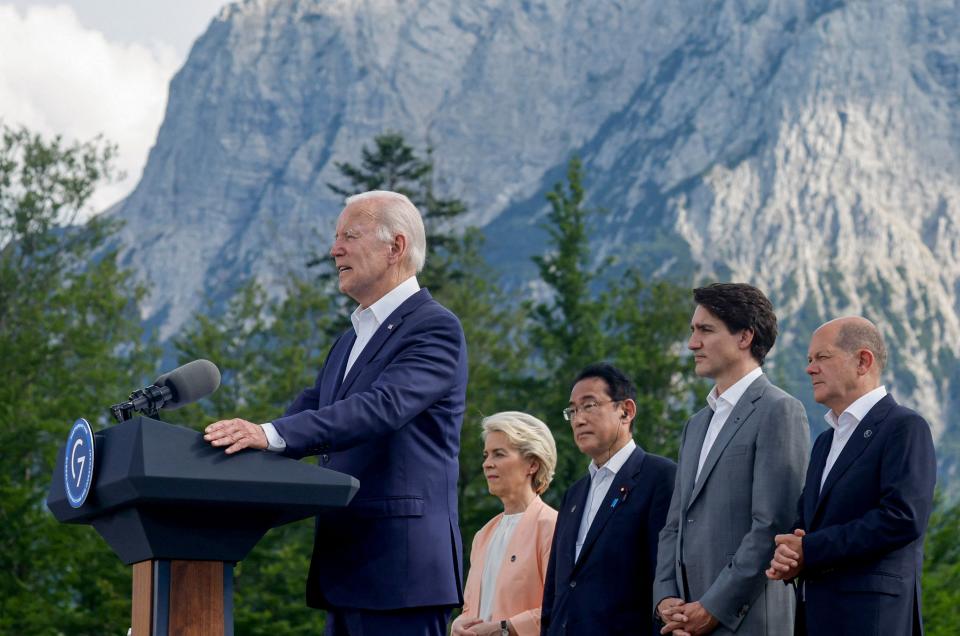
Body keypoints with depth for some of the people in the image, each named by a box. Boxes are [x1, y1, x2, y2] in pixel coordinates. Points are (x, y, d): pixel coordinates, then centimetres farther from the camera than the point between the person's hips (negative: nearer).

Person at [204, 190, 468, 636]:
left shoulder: (435, 328, -8)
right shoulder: (351, 341, 22)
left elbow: (383, 407, -23)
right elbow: (308, 414, 18)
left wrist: (272, 433, -31)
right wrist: (235, 445, 0)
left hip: (400, 568, -9)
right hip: (346, 566, 9)